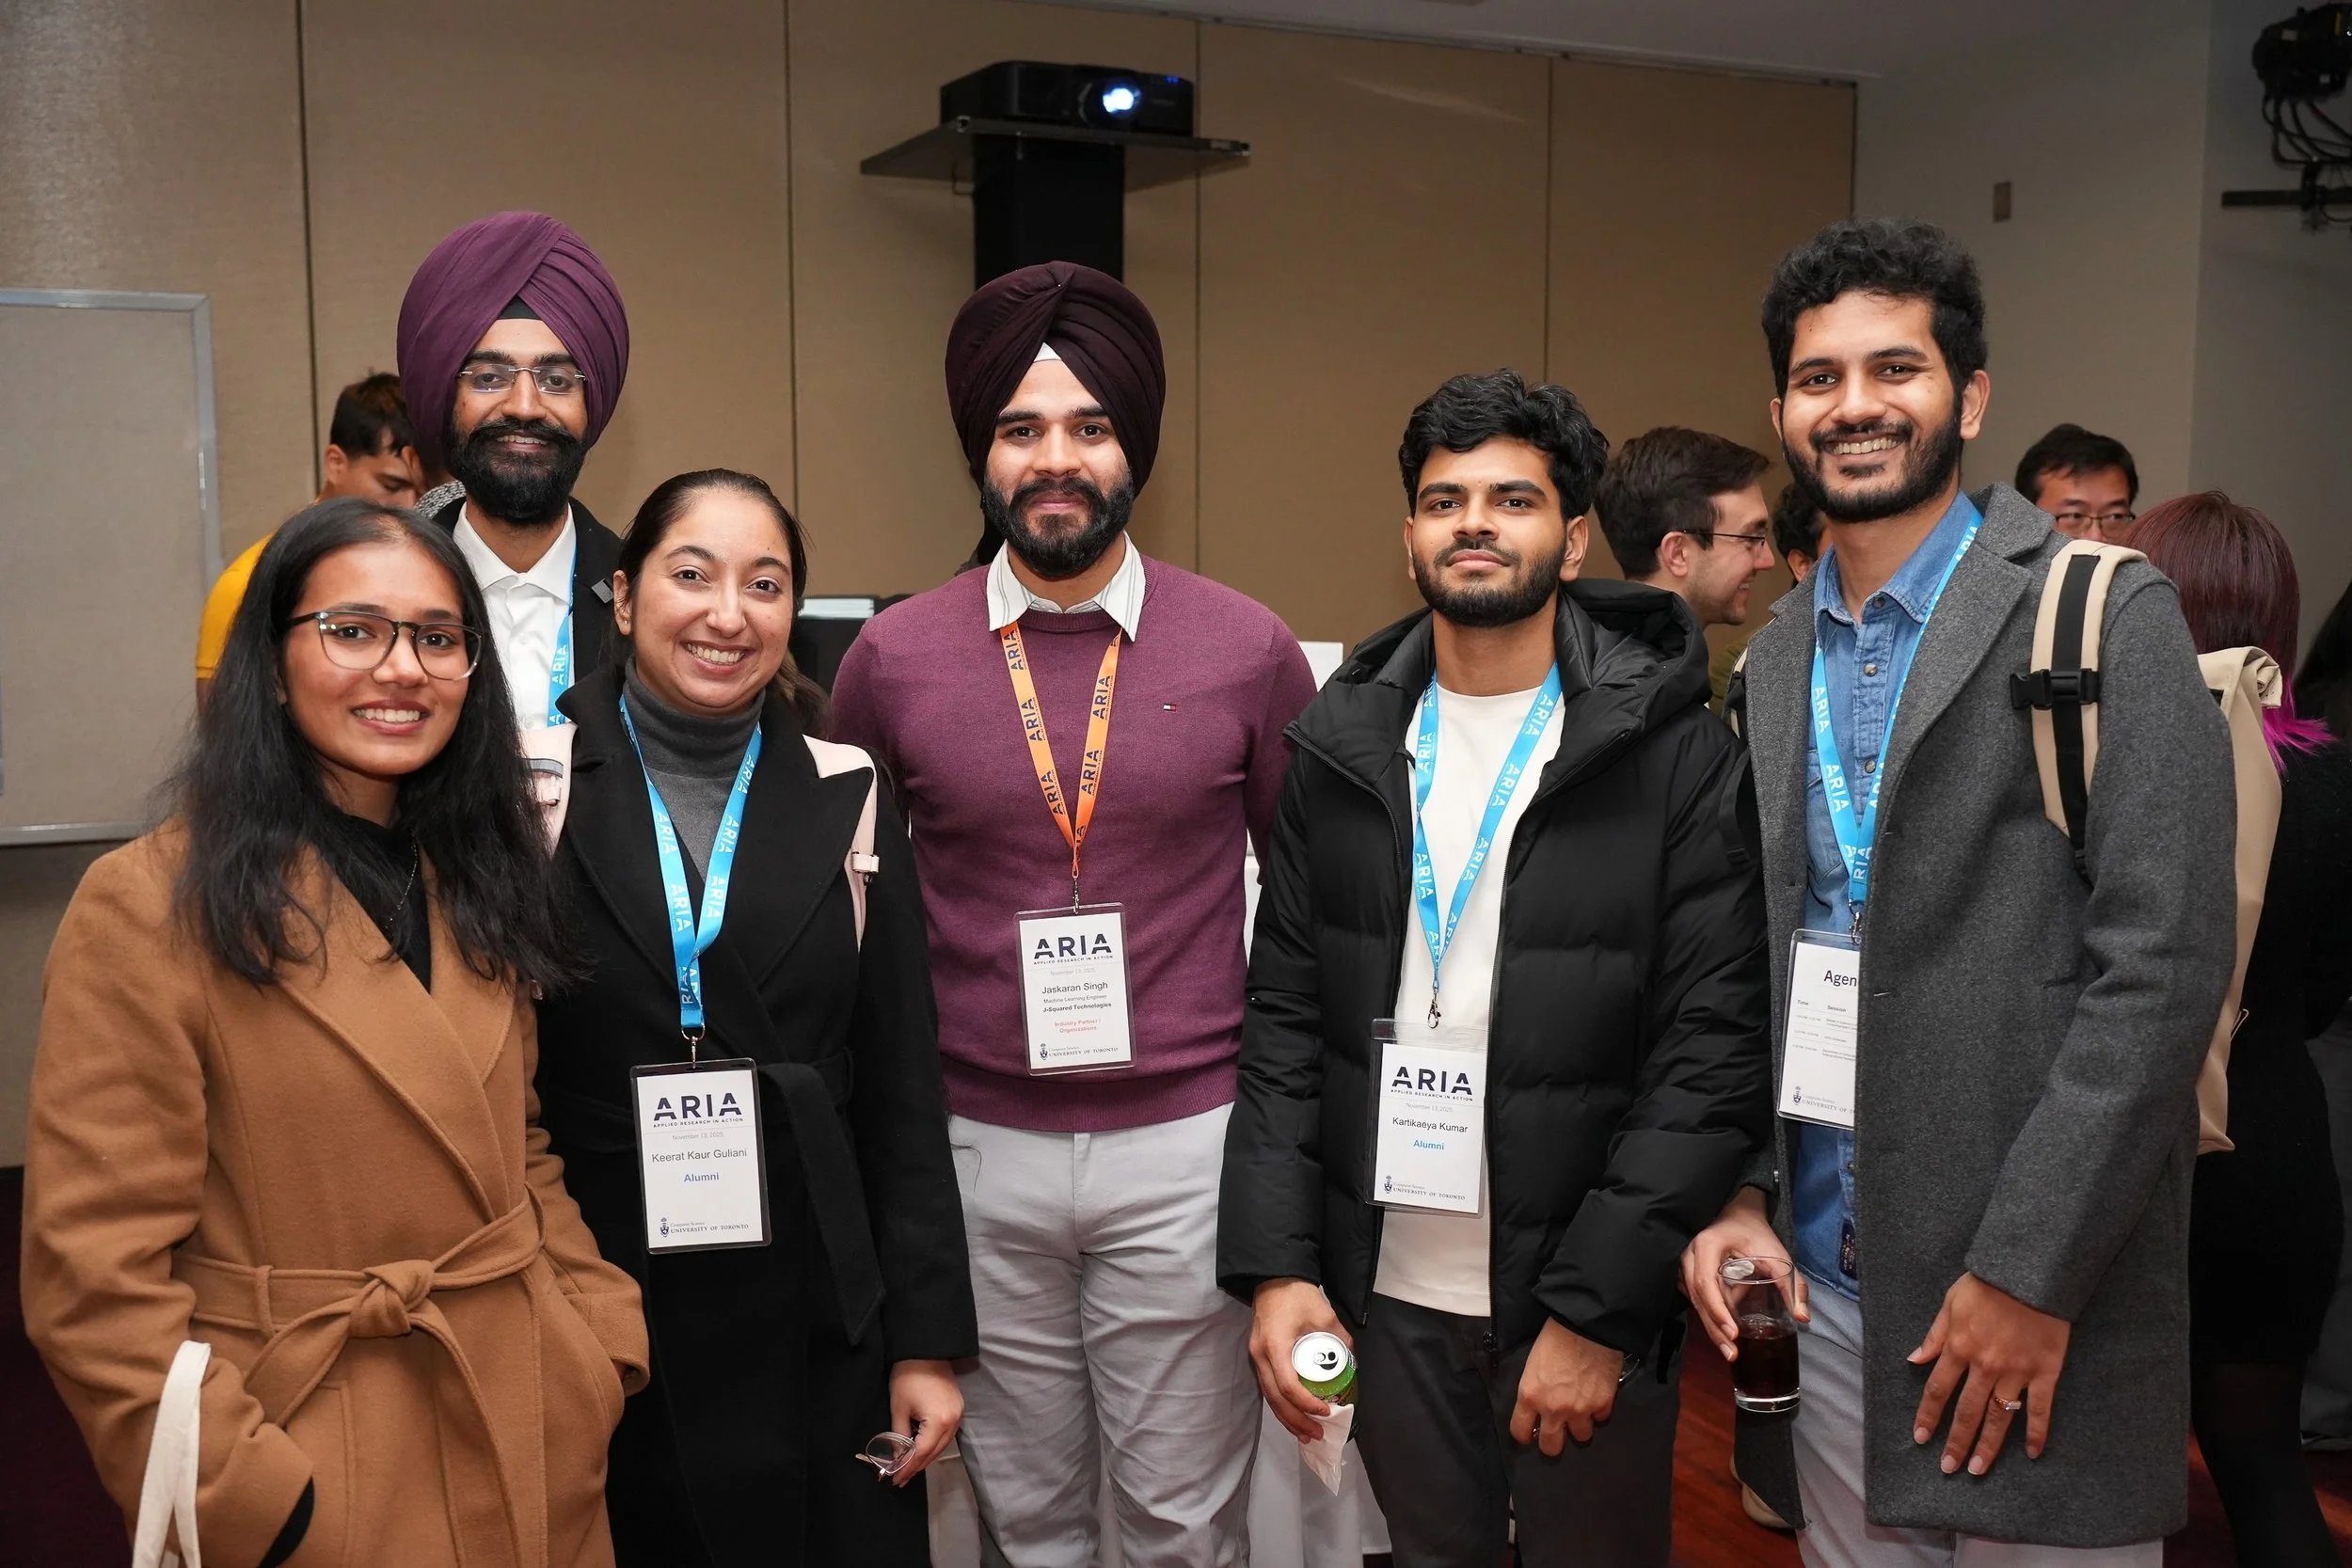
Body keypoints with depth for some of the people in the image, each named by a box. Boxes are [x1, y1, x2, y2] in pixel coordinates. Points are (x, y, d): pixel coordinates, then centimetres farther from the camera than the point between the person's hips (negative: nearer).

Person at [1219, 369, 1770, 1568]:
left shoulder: (1675, 756, -8)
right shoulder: (1343, 749, 4)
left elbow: (1716, 1053, -11)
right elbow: (1283, 1020, 4)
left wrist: (1595, 1310, -15)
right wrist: (1275, 1265, -3)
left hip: (1590, 1303, -3)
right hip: (1388, 1295, 3)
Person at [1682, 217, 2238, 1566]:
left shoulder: (2105, 617, -8)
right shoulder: (1778, 657, 10)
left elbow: (2164, 962, -14)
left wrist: (2030, 1269, -16)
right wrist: (1742, 1191, 2)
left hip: (2042, 1296, -5)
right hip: (1826, 1275, 5)